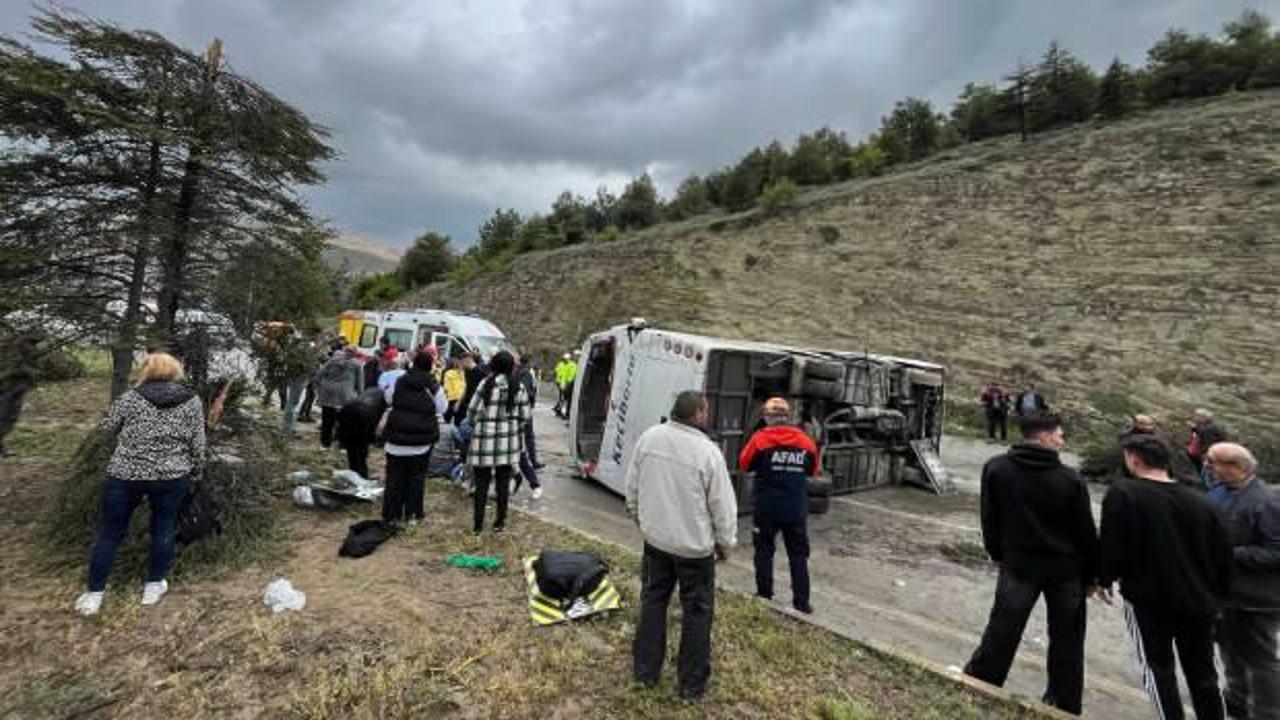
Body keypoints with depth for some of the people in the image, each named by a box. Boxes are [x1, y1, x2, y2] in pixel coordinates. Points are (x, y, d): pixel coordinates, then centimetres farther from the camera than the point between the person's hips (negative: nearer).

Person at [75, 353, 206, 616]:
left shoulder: (130, 398, -2)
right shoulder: (192, 401, -2)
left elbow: (106, 428, 9)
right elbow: (198, 444, -2)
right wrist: (196, 470, 12)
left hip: (125, 475, 0)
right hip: (172, 477, 0)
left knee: (110, 532, 13)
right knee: (163, 529, 14)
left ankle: (95, 594, 22)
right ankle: (154, 586, 23)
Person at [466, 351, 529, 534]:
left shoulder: (485, 384, -9)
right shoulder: (518, 388, -1)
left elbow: (472, 411, -7)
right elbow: (524, 417, 1)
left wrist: (476, 426, 12)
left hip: (485, 438, -2)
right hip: (508, 440, 2)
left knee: (482, 482, 8)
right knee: (503, 482, 12)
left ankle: (478, 523, 15)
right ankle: (500, 522, 21)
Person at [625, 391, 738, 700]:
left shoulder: (648, 437, -8)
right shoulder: (707, 451, -21)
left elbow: (632, 486, 3)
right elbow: (722, 507, -13)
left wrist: (641, 518, 19)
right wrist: (725, 543, 3)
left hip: (655, 538, 4)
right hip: (696, 545, -4)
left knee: (653, 601, 20)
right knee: (697, 611, 14)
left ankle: (645, 670, 33)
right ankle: (692, 683, 27)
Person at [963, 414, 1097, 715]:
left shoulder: (995, 468, -9)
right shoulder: (1071, 479, -12)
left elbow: (990, 519, -1)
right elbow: (1086, 532, -5)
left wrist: (997, 554, 14)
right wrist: (1091, 574, 7)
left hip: (1018, 563, 1)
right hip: (1065, 568, 0)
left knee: (1002, 632, 7)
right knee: (1066, 640, 16)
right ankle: (1064, 704, 28)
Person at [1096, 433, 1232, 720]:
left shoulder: (1123, 494, -16)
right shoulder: (1198, 501, 1)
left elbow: (1111, 545, -16)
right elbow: (1222, 553, 6)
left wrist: (1104, 580, 1)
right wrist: (1218, 595, 20)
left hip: (1148, 598, -5)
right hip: (1198, 601, 5)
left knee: (1158, 667, 10)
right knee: (1203, 672, 19)